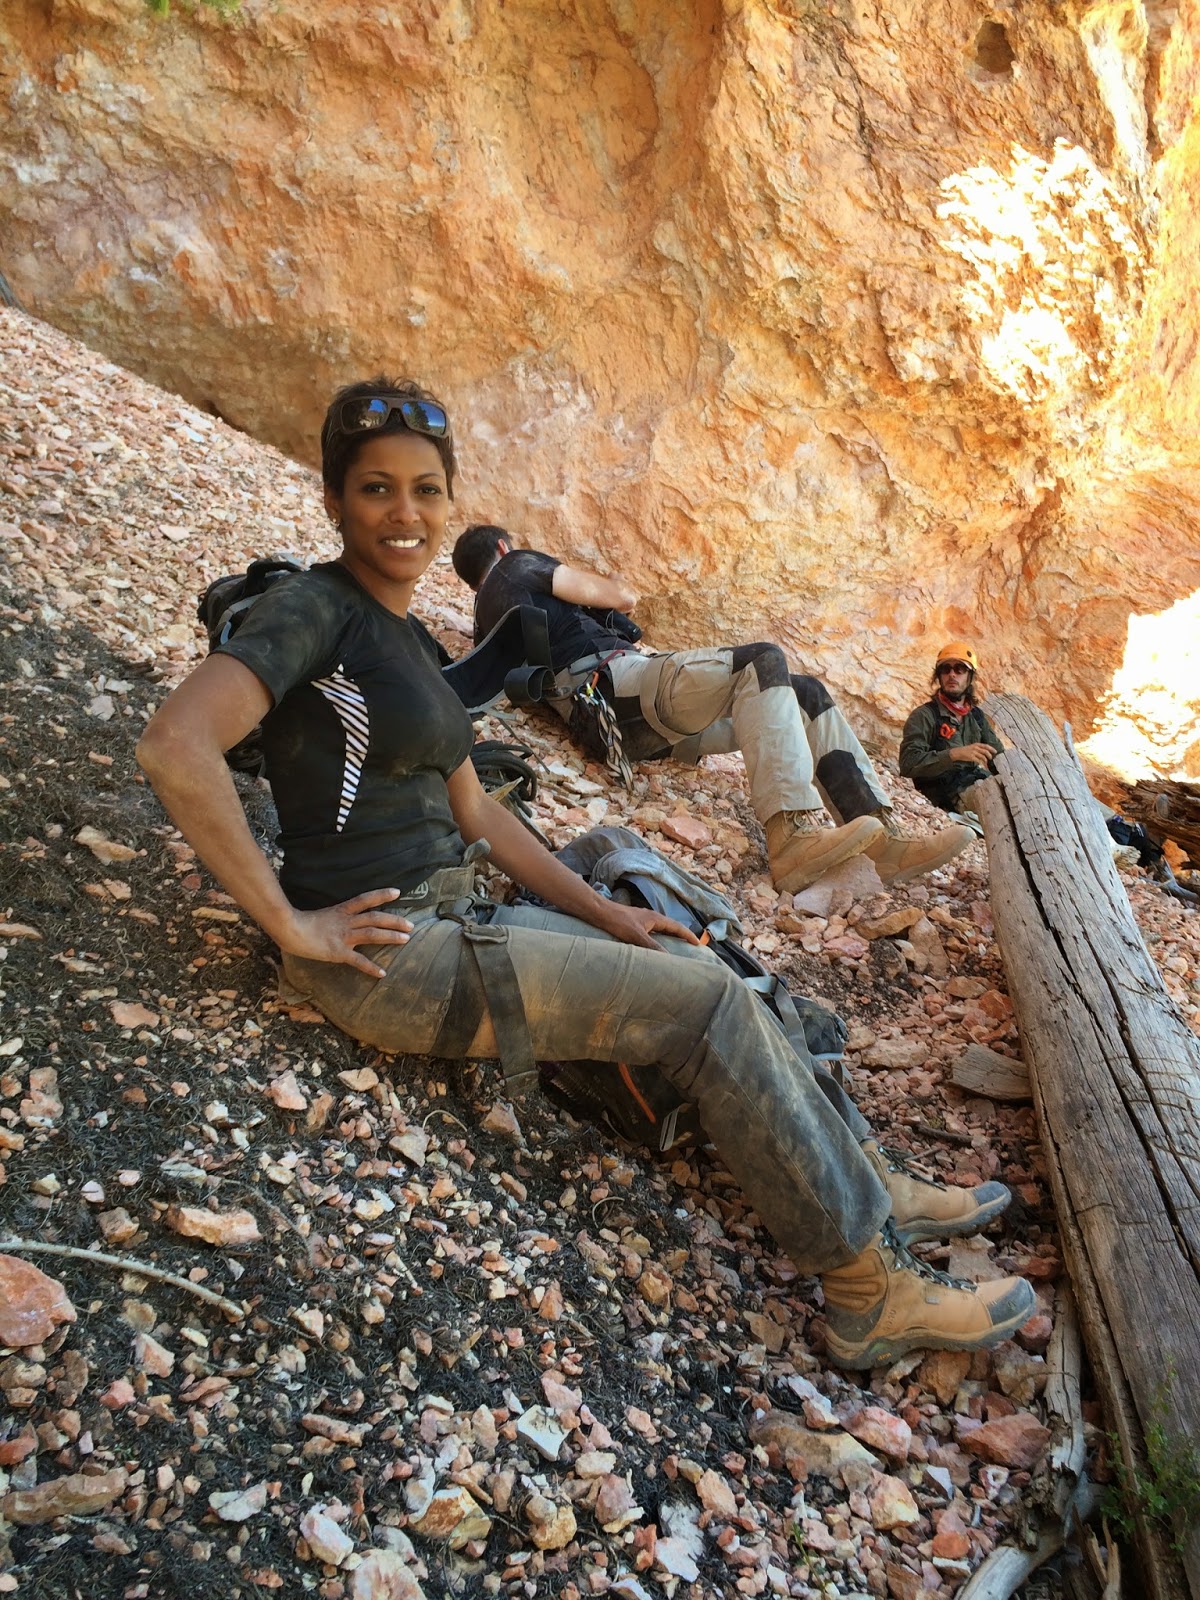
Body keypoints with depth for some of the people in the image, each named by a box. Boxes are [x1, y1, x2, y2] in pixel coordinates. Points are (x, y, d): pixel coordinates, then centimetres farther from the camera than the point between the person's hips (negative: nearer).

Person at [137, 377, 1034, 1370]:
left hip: (452, 923, 9)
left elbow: (474, 813, 18)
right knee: (706, 1002, -10)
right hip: (388, 954, -9)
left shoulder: (406, 639, 16)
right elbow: (175, 747, -26)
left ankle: (872, 1188, 19)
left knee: (705, 973, 7)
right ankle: (869, 1287, 1)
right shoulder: (317, 608, -11)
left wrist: (603, 913, 12)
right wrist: (291, 925, -23)